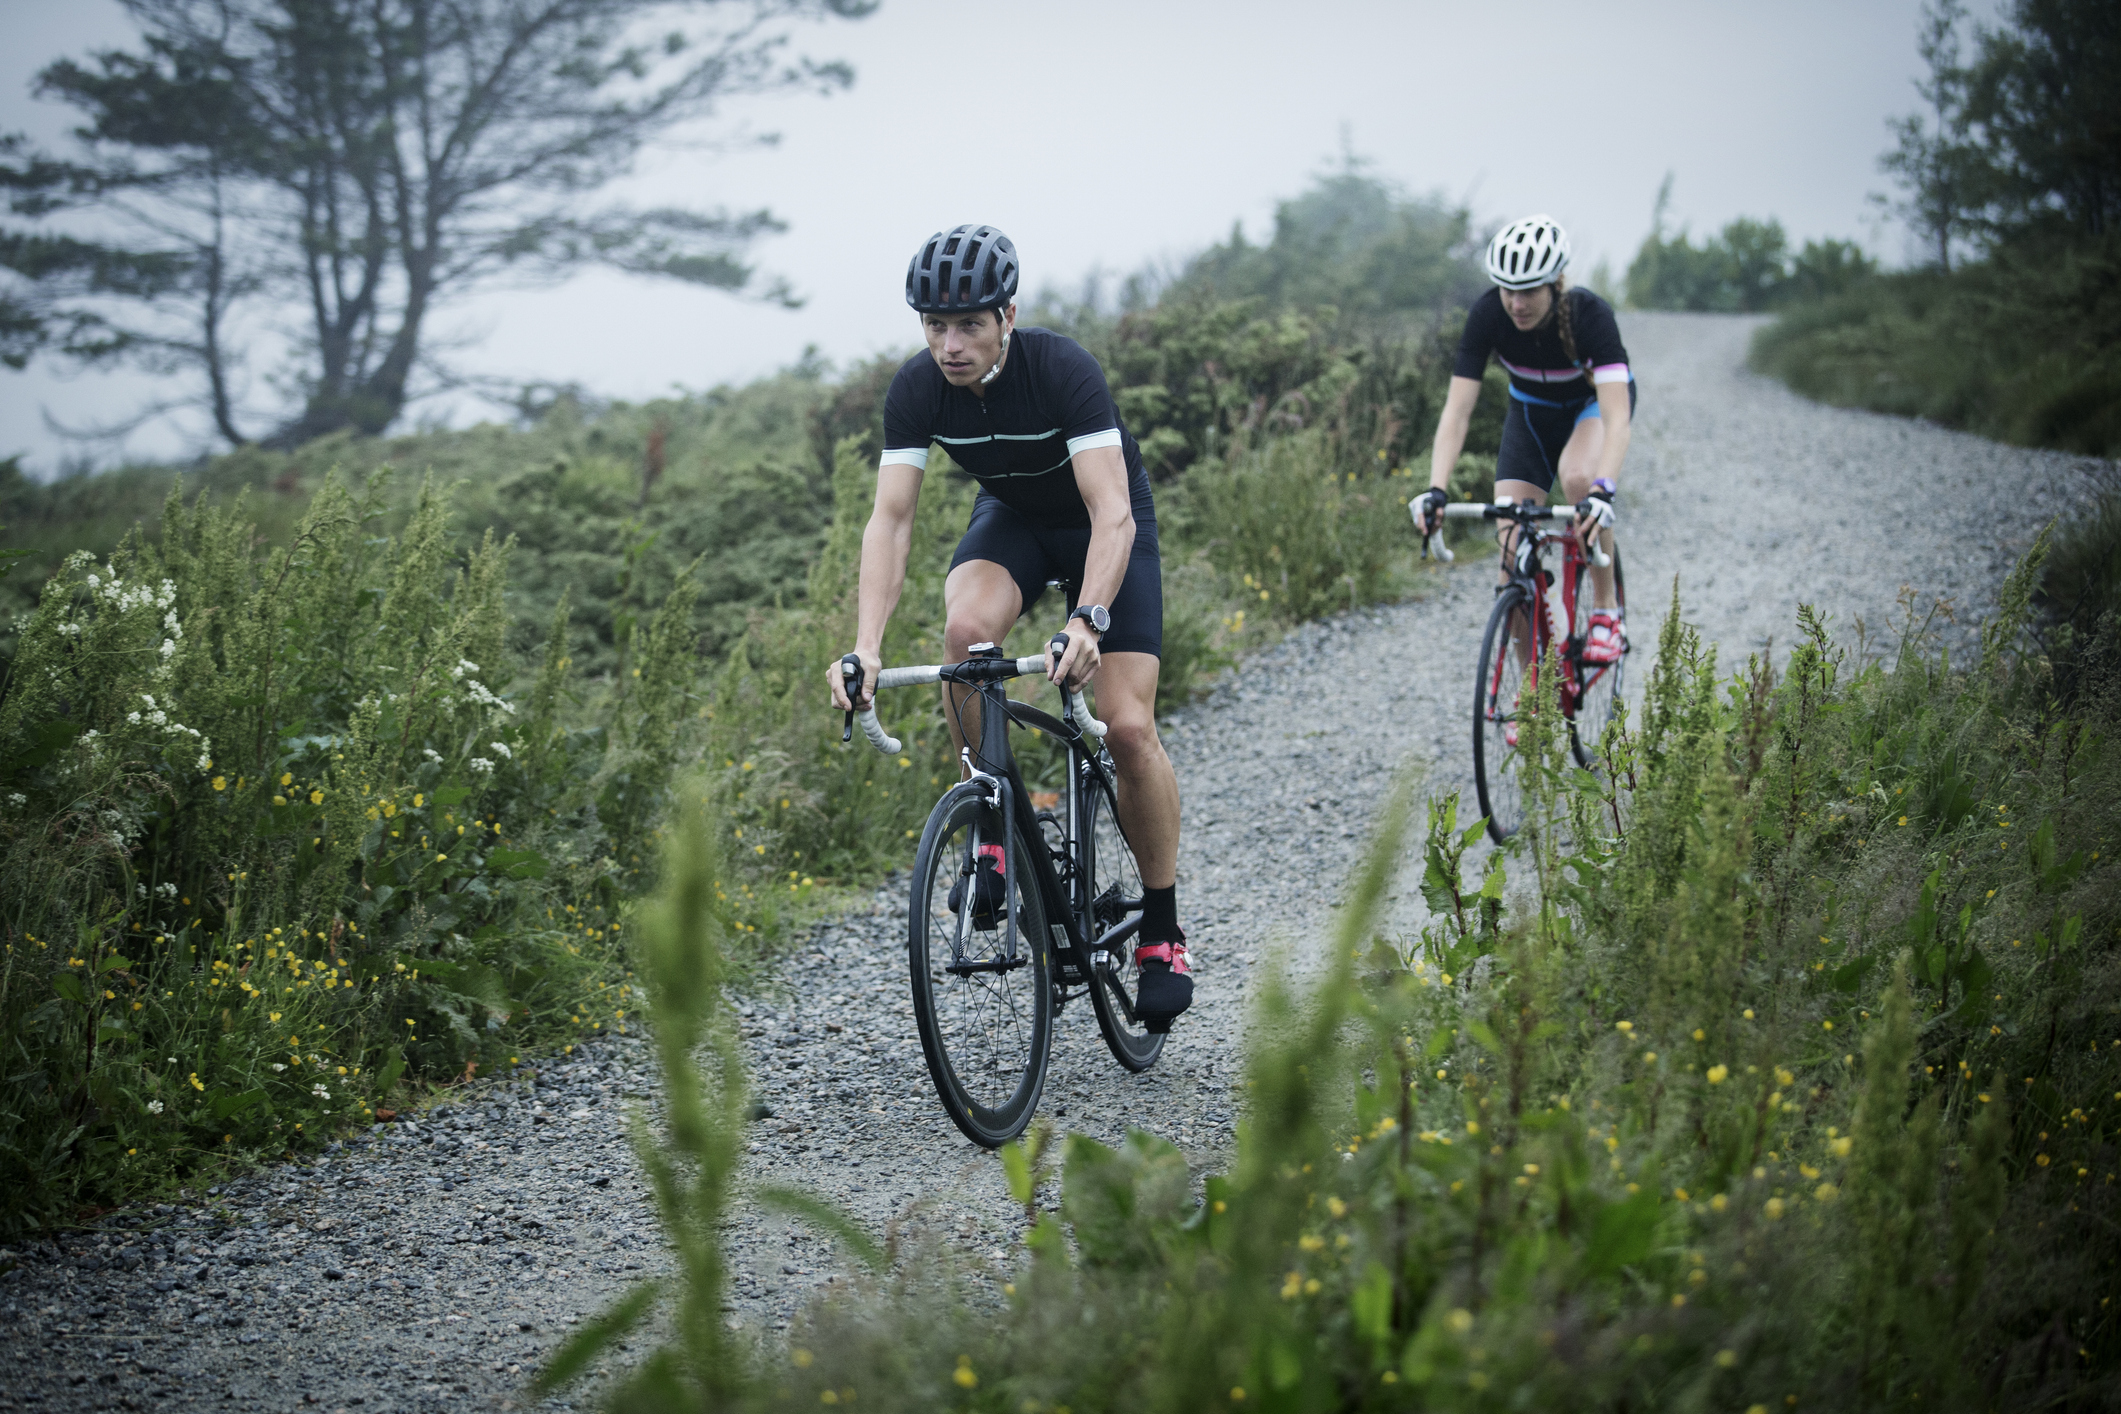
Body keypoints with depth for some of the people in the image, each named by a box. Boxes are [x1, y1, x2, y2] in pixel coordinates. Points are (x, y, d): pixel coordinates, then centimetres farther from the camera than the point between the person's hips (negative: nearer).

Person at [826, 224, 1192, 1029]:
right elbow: (890, 518, -26)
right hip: (1012, 516, 3)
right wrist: (866, 646, -40)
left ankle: (1162, 930, 2)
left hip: (1102, 525, -3)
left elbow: (1112, 512, -41)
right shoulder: (916, 389, -22)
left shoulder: (1062, 369, -33)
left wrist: (1087, 618, -57)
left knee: (1128, 727, -14)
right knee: (965, 629, -31)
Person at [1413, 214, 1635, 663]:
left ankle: (1606, 610, -16)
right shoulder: (1487, 315, -28)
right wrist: (1437, 490, -45)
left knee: (1577, 476, -37)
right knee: (1512, 558, -10)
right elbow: (1458, 409, -31)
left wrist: (1603, 491, -60)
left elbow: (1616, 415, -45)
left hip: (1595, 400, -3)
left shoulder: (1590, 314, -35)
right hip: (1531, 410, 3)